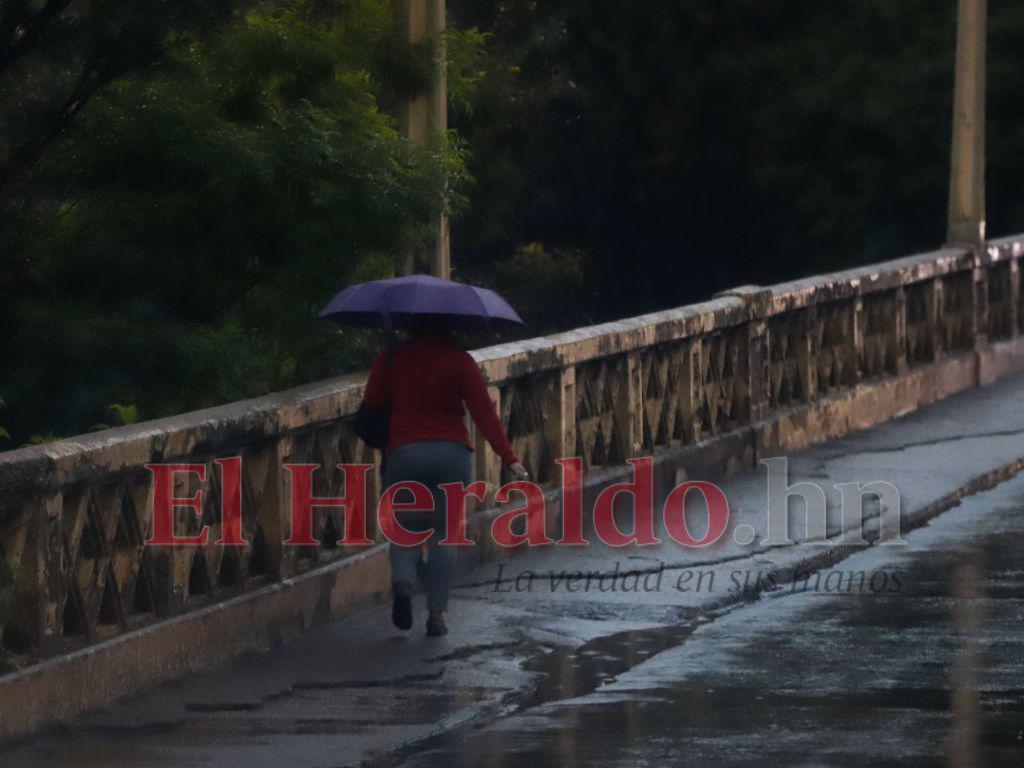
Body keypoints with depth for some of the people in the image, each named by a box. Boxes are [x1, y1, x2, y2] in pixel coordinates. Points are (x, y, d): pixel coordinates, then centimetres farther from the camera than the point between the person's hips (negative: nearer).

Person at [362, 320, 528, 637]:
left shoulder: (391, 358, 2)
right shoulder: (460, 361, -1)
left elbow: (371, 405, 6)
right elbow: (484, 414, -6)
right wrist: (510, 459, -7)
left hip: (403, 453, 0)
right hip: (452, 454, 0)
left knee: (405, 528, 14)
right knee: (443, 535, 11)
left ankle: (402, 582, -17)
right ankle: (436, 613, 3)